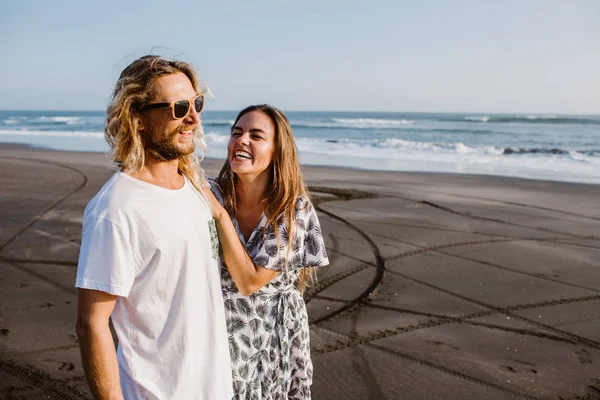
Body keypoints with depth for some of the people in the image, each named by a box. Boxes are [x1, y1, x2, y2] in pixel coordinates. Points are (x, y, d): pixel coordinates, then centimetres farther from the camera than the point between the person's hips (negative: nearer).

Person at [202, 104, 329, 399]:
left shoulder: (297, 210, -16)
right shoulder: (209, 196, -12)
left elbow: (249, 281, -20)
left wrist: (220, 215, -24)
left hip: (276, 337, 0)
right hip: (218, 332, 1)